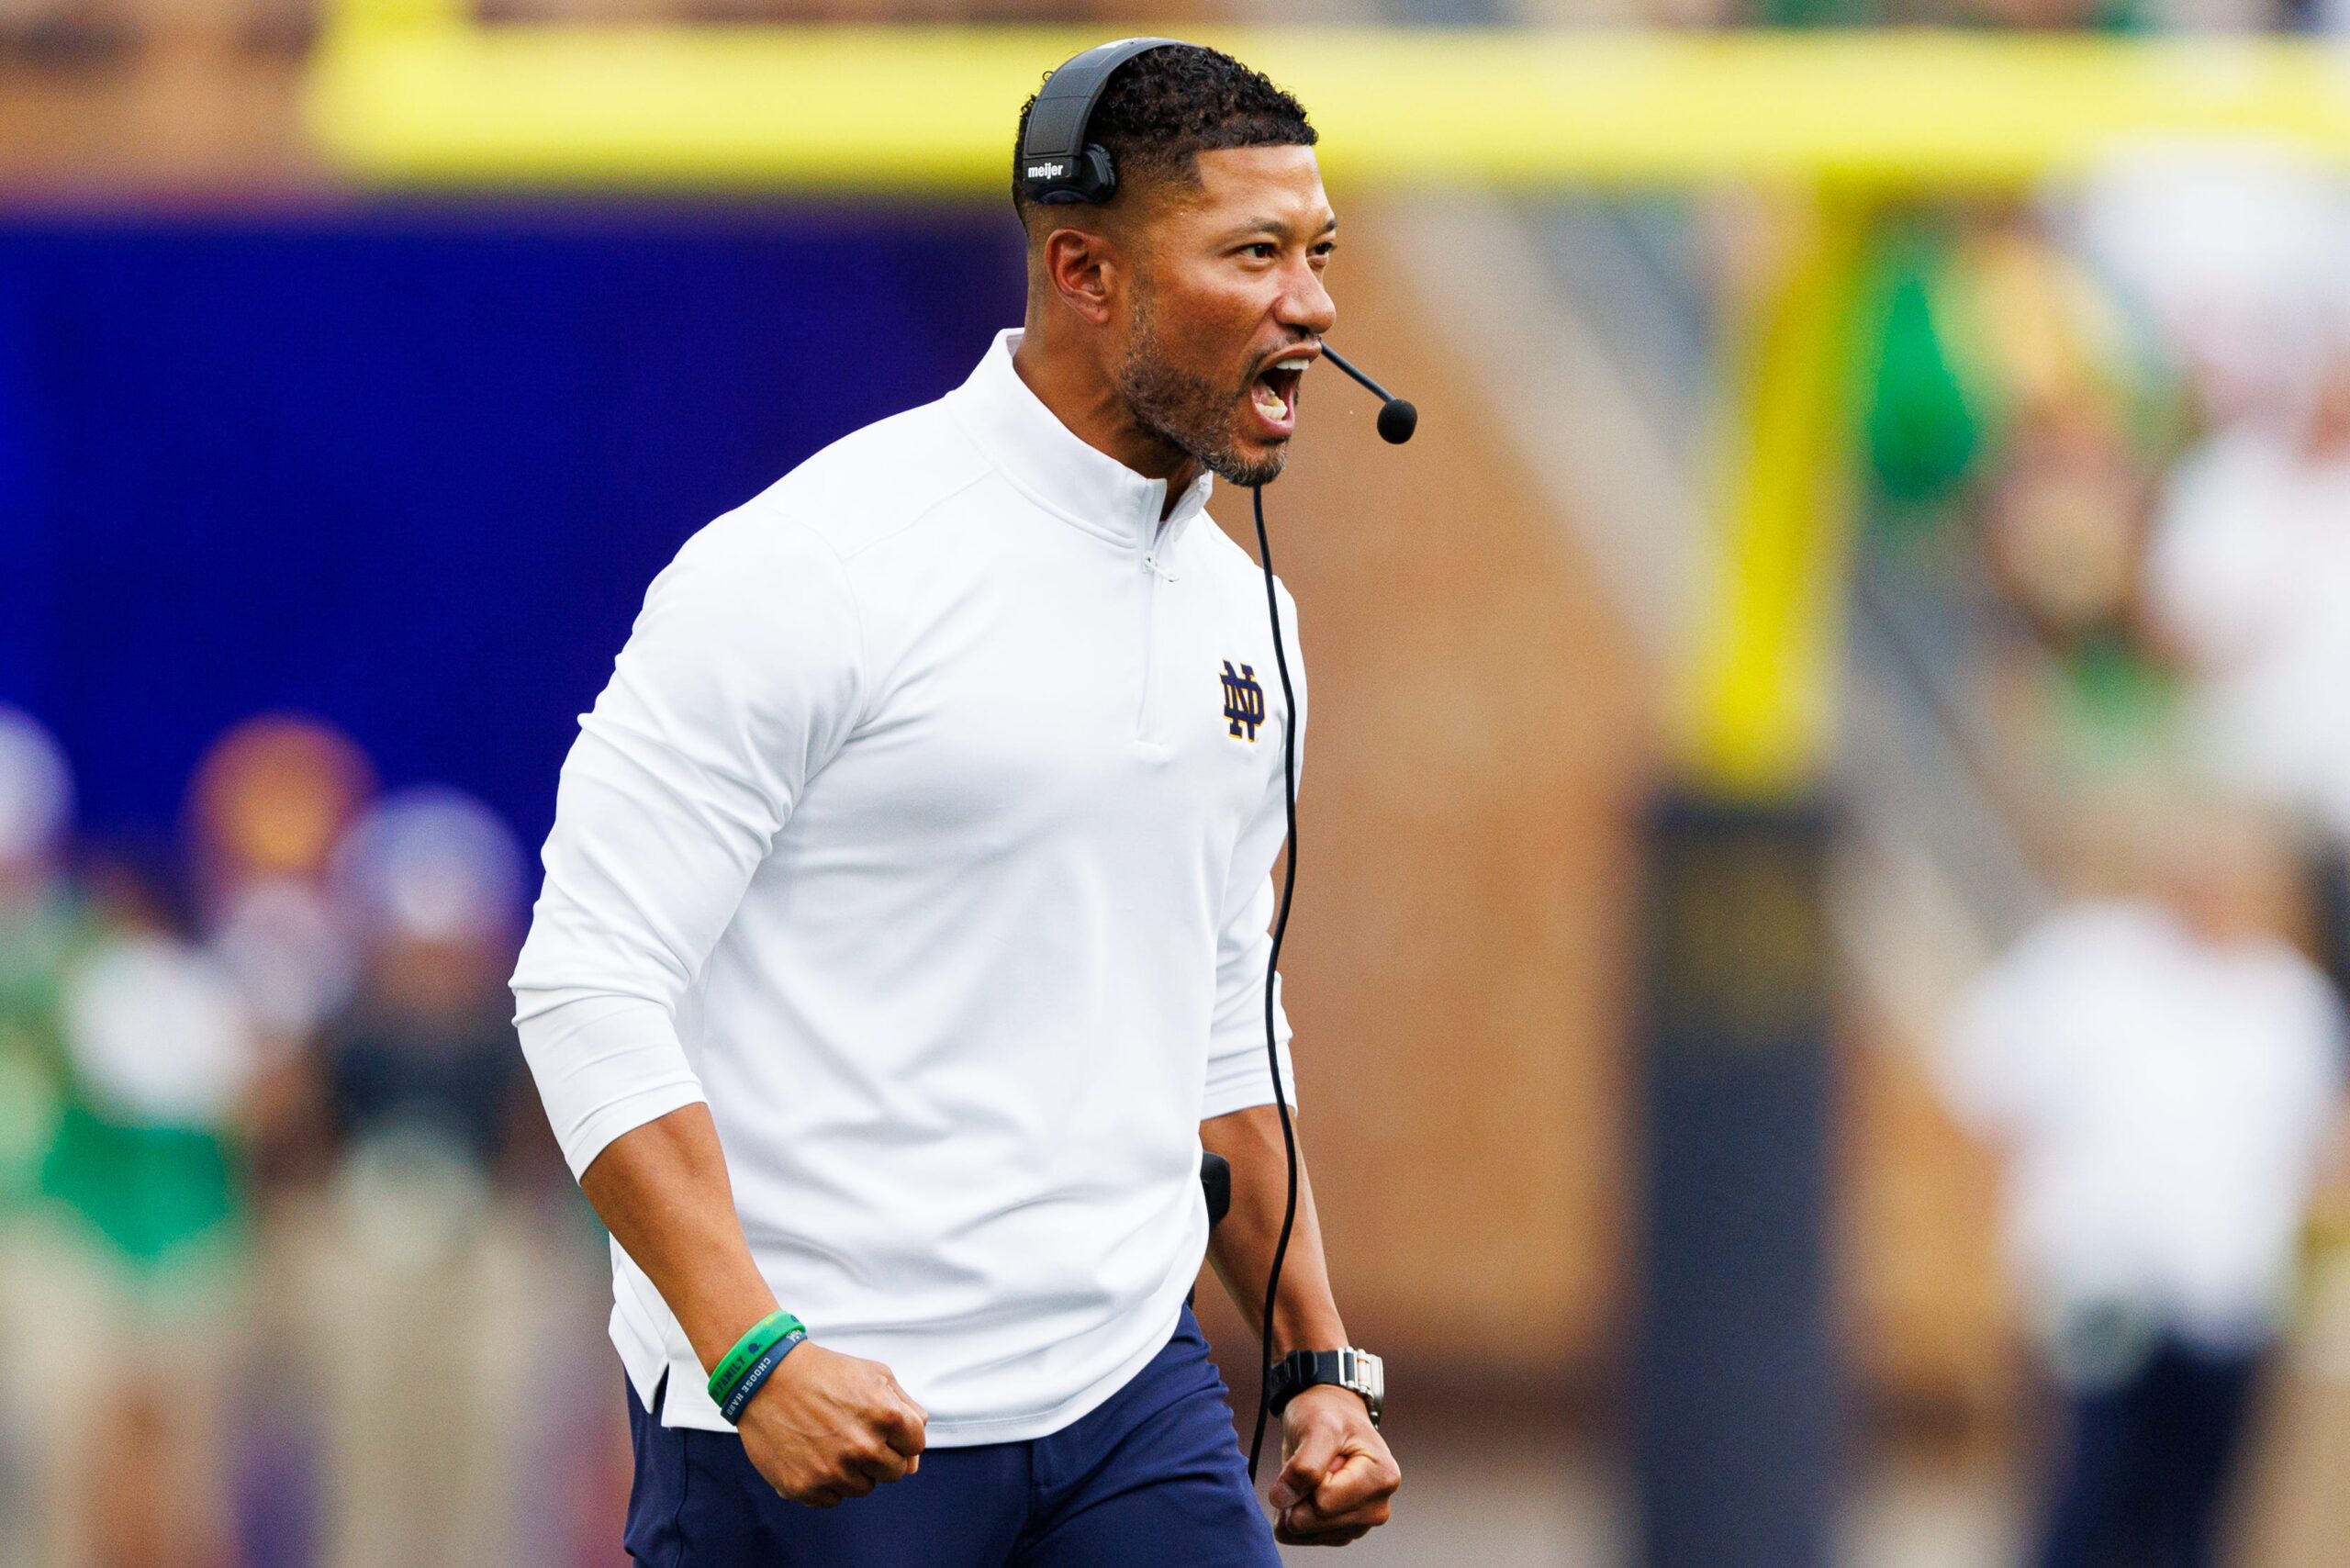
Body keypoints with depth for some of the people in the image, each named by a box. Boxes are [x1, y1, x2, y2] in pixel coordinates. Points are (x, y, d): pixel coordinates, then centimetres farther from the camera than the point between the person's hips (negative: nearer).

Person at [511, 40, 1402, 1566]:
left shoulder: (1238, 613, 12)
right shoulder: (826, 567, -12)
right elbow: (590, 983, -15)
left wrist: (1323, 1364, 15)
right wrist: (759, 1353, -24)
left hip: (1131, 1397, 6)